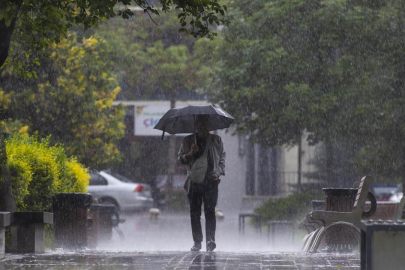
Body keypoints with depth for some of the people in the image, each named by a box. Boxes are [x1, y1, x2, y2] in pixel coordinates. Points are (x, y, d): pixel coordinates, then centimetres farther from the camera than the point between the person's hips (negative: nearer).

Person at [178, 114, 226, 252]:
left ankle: (210, 240, -17)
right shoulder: (188, 141, 11)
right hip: (194, 181, 1)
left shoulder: (216, 140, 12)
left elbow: (222, 158, 18)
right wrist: (190, 154, -11)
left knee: (210, 211, -12)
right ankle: (197, 242, 9)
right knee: (195, 213, 1)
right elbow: (180, 158, 9)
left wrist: (219, 172, 3)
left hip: (211, 180, -1)